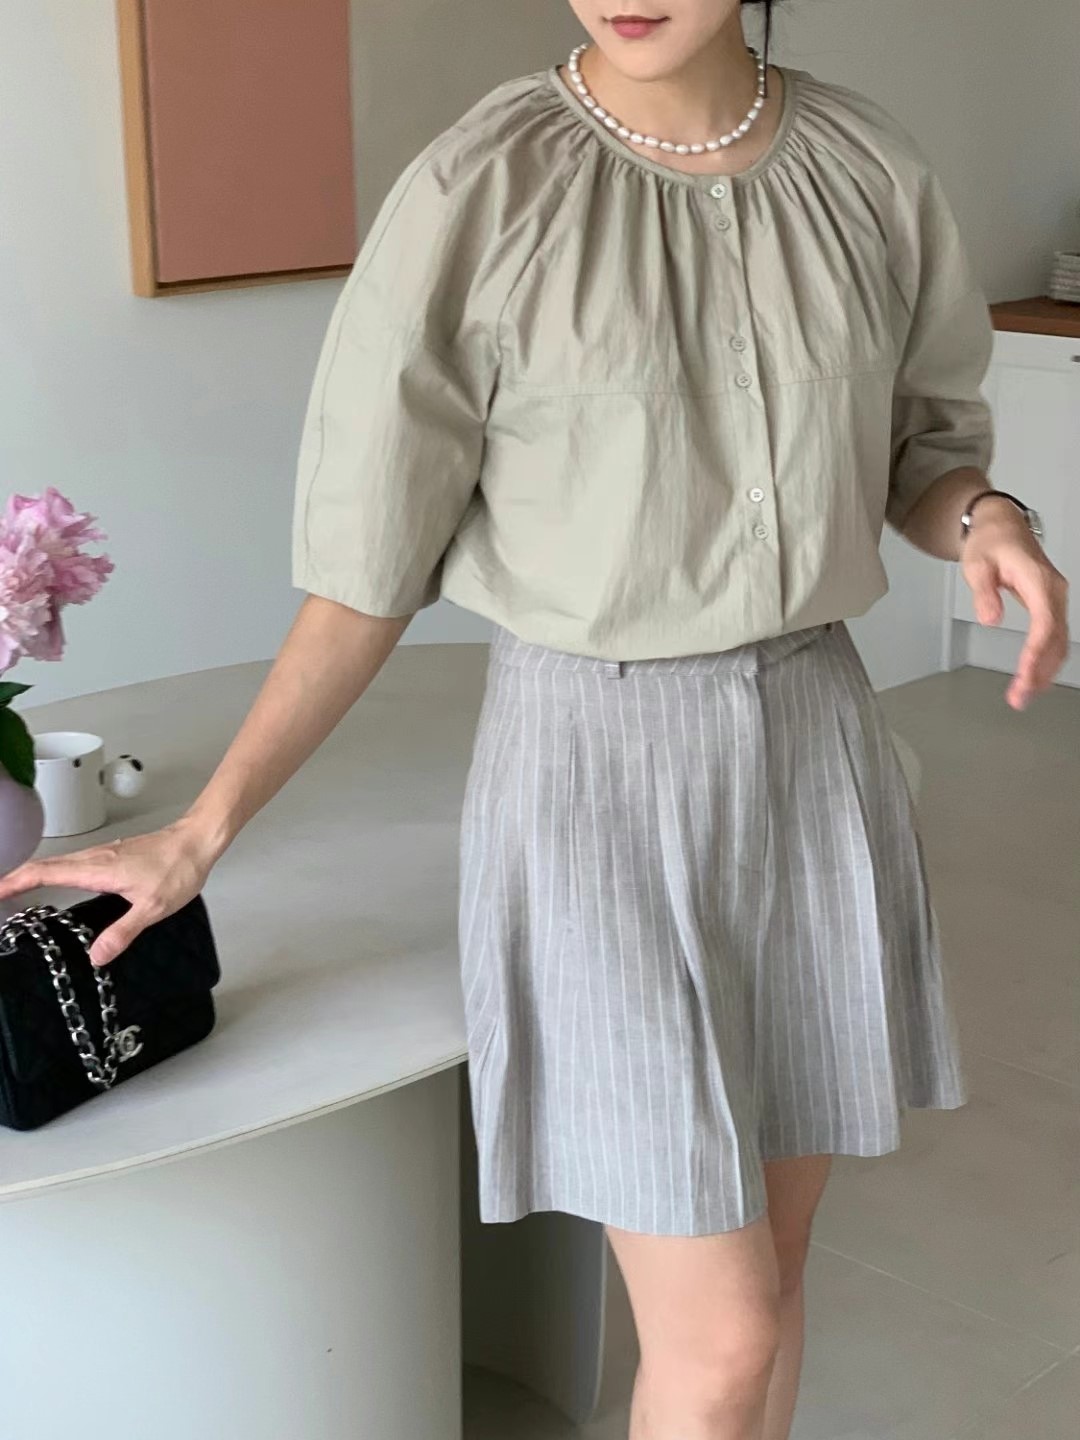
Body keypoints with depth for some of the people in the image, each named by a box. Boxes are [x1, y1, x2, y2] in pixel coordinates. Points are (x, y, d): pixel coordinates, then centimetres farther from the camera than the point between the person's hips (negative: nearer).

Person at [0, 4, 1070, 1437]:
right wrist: (199, 833, -9)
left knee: (769, 1257, 17)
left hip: (814, 742, 5)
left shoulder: (870, 171, -1)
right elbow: (368, 568, -7)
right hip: (593, 771, -4)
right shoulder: (477, 196, -13)